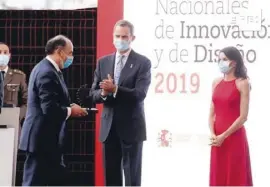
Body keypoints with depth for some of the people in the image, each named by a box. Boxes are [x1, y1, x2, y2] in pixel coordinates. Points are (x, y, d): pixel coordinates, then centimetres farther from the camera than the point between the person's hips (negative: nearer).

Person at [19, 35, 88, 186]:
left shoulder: (47, 69, 14)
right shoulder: (47, 73, -19)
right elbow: (50, 108, -26)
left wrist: (69, 107, 5)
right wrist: (71, 111, -11)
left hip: (47, 139, 11)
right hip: (42, 139, -11)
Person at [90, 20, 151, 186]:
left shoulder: (143, 63, -4)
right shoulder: (103, 62, 10)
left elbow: (140, 94, -15)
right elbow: (93, 94, 8)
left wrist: (115, 89, -27)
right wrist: (103, 93, -15)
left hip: (131, 127, -4)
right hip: (109, 127, 5)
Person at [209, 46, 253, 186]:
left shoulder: (242, 83, -7)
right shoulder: (216, 83, 9)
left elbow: (243, 117, -12)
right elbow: (212, 113, 9)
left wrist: (224, 136, -13)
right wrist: (213, 134, -6)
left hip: (235, 138, -5)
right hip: (217, 139, 5)